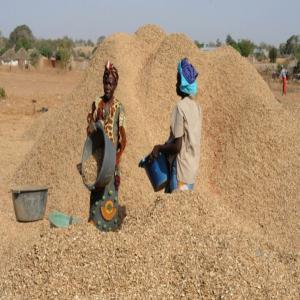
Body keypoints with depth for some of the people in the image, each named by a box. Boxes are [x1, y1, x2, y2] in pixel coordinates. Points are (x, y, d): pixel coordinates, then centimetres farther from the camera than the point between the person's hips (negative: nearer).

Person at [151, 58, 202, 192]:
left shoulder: (180, 107, -16)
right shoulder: (197, 107, 8)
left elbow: (177, 146, -18)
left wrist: (159, 148, -3)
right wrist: (165, 147, 18)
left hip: (181, 168, -8)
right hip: (192, 169, 8)